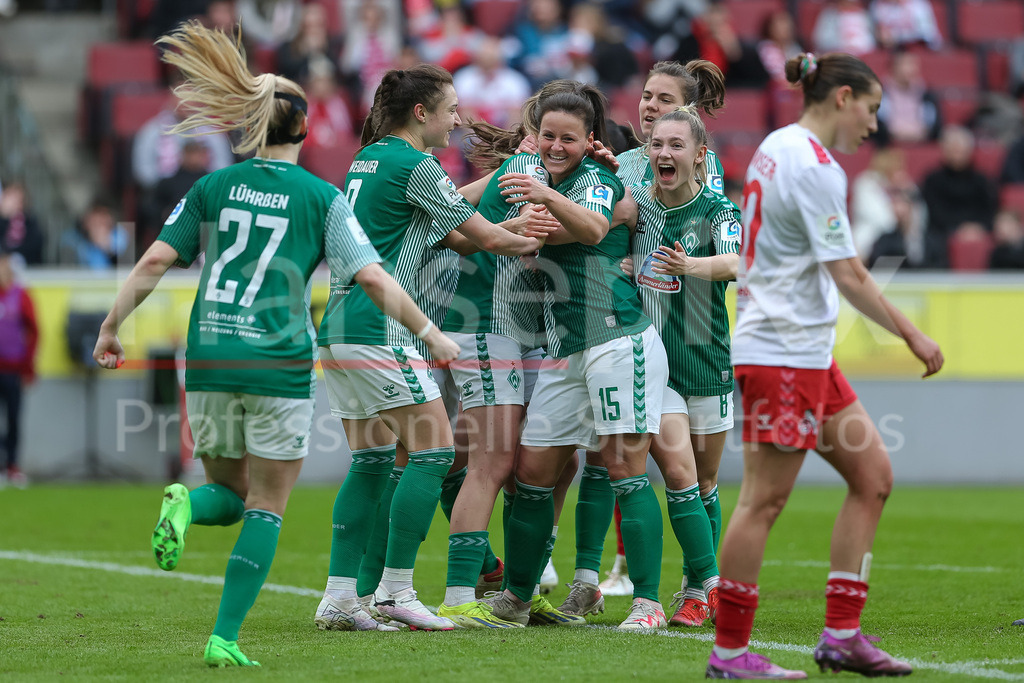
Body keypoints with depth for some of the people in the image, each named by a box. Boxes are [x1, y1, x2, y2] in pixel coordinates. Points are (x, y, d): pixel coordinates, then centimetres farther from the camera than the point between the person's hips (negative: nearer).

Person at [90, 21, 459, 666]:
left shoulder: (212, 188, 7)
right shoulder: (322, 198, 0)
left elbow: (155, 261, 4)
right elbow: (374, 278, -3)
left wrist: (112, 328, 11)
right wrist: (432, 334, 7)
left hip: (209, 362, 3)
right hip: (279, 364, -3)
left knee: (228, 494, 19)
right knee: (265, 509, 5)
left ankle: (186, 505, -16)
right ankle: (225, 639, -3)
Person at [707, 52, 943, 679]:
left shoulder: (776, 147, 13)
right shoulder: (816, 168, -17)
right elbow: (848, 276, -18)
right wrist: (912, 335, -10)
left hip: (808, 351, 10)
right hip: (784, 353, -10)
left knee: (873, 474, 9)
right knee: (765, 500, -5)